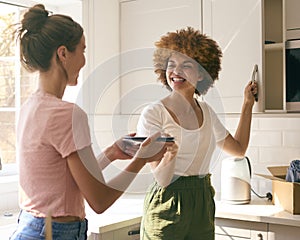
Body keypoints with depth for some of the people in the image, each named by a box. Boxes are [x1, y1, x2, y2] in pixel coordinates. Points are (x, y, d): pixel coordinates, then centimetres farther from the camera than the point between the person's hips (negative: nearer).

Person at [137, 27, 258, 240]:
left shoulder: (205, 110, 5)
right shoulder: (154, 113, -13)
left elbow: (239, 148, 16)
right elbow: (161, 179, -17)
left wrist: (248, 104, 16)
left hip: (203, 203, 6)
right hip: (167, 204, -5)